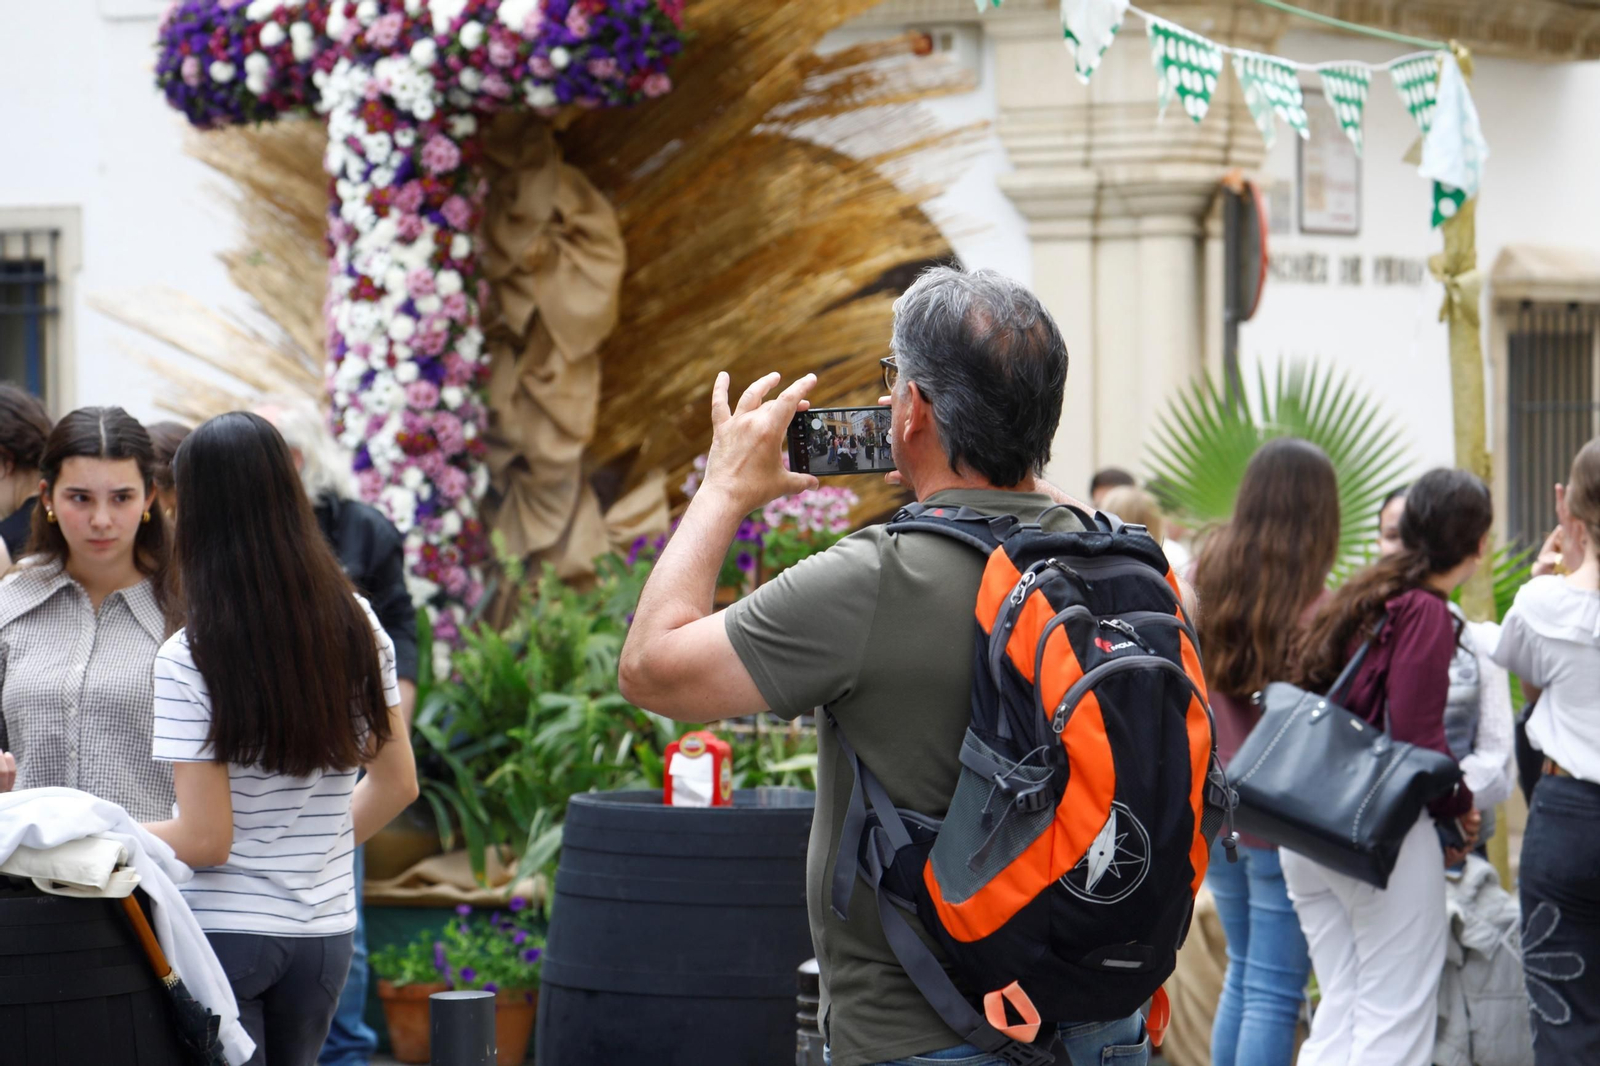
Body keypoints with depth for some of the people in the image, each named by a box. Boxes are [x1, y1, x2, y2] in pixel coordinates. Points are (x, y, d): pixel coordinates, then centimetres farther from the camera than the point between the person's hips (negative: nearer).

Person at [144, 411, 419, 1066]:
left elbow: (204, 841, -15)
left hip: (223, 929, -5)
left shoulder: (187, 661, -15)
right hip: (325, 932, 5)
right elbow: (396, 784, 10)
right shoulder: (358, 627, 1)